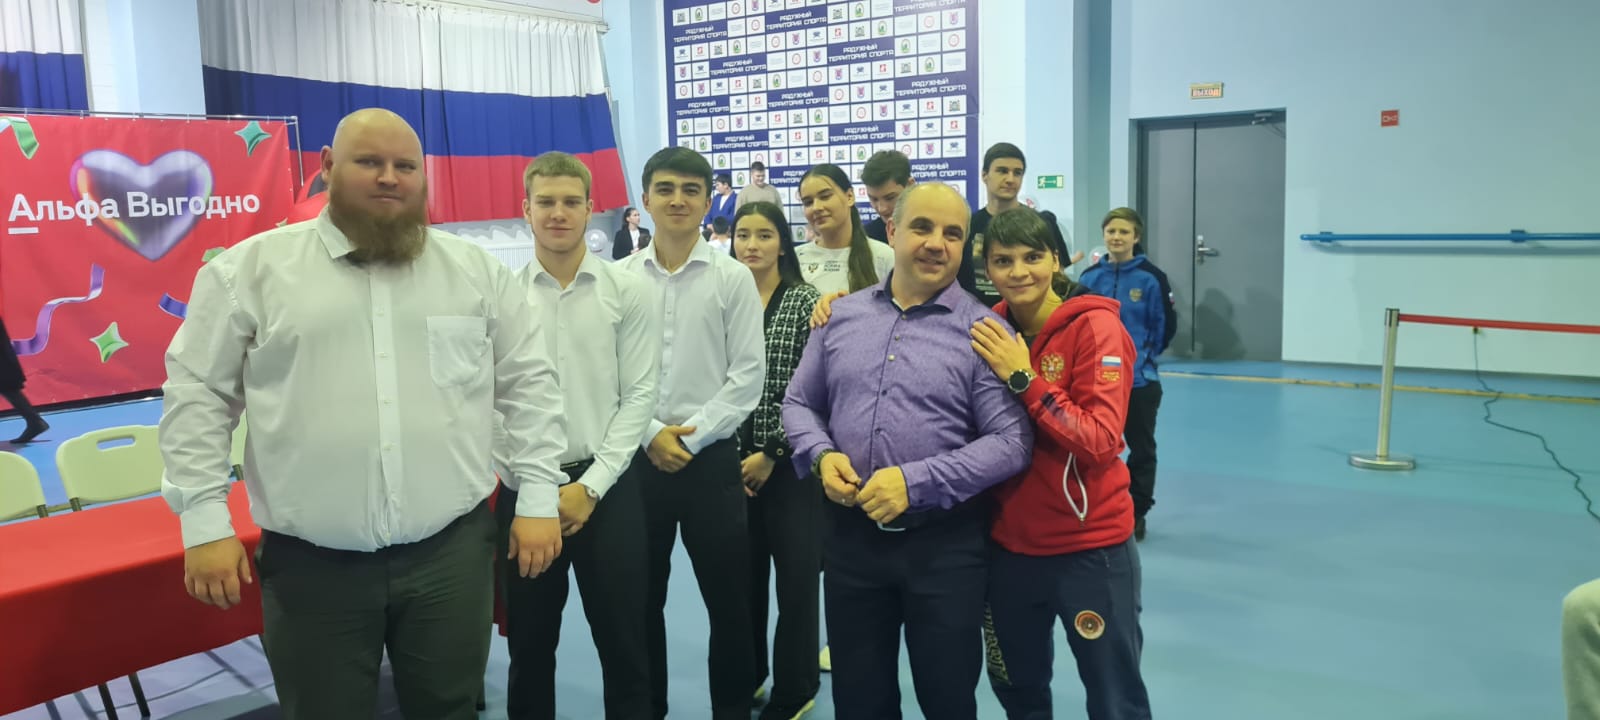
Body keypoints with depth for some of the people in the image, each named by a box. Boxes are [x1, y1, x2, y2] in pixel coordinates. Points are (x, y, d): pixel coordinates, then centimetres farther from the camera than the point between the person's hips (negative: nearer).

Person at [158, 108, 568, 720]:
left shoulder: (478, 270, 5)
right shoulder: (250, 268, 1)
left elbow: (529, 383, 7)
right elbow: (197, 393, 2)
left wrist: (538, 499, 1)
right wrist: (205, 523, -3)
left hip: (452, 551, 2)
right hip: (312, 564, -1)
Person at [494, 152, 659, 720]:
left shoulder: (627, 291, -2)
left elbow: (639, 395, -3)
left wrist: (590, 486, -9)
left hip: (608, 489, -1)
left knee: (623, 644, 10)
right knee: (529, 647, 14)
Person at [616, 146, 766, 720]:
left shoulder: (733, 278, -2)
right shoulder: (620, 279, 2)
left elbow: (748, 375, -5)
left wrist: (692, 438, -10)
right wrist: (650, 434, -9)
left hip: (712, 457, -1)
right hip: (638, 457, 2)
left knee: (728, 597, 7)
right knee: (641, 597, 13)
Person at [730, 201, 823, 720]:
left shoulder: (805, 301, -3)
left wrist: (773, 453, -11)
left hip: (789, 462, -3)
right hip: (733, 460, 3)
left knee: (796, 574, 2)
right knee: (743, 573, 9)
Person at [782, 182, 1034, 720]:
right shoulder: (840, 316, 6)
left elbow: (1011, 443, -13)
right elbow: (799, 403, 12)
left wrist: (916, 482, -21)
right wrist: (821, 455, -9)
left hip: (945, 544, -3)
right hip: (851, 535, 3)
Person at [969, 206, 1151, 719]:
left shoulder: (1095, 327, -13)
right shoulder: (992, 332, 2)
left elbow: (1100, 442, -21)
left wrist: (1024, 380, -24)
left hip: (1089, 548, -5)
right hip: (1008, 546, 5)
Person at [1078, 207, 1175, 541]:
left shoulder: (1151, 278, -9)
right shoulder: (1090, 277, -1)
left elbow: (1166, 326, -4)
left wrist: (1144, 356, 0)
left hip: (1139, 379, -2)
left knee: (1141, 448, 9)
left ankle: (1137, 514, 24)